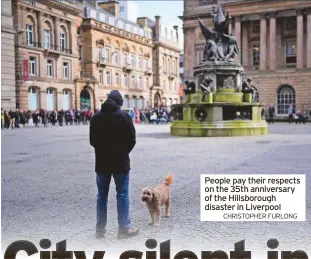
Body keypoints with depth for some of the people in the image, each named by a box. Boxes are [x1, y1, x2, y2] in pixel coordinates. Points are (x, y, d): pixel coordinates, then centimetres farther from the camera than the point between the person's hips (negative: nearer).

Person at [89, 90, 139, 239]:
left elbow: (92, 140, 8)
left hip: (101, 161, 4)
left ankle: (100, 229, 15)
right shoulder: (124, 116, -7)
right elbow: (132, 139, -5)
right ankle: (124, 228, 6)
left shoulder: (96, 117, 5)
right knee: (122, 194, 3)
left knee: (102, 195, 10)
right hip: (120, 161, -4)